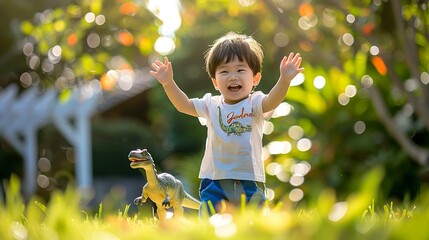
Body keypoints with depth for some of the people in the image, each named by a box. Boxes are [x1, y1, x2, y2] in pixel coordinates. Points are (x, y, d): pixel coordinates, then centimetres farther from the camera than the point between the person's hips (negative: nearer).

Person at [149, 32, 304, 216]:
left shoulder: (254, 103, -1)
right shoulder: (212, 105, 8)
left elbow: (271, 102, -20)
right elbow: (184, 105, 3)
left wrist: (284, 80, -38)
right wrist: (168, 83, -12)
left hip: (249, 180, -2)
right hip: (214, 180, 2)